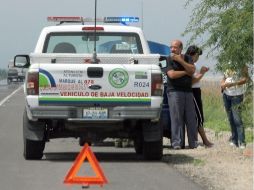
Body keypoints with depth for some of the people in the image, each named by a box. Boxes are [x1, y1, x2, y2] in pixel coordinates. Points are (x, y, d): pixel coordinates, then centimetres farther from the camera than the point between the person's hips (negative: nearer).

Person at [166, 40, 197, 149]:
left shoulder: (187, 59, 13)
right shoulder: (169, 60, 2)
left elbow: (192, 70, -4)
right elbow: (172, 74, -12)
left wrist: (181, 61, -10)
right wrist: (185, 72, -2)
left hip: (188, 91, 4)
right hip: (174, 91, -4)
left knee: (191, 119, 2)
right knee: (176, 118, -7)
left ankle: (193, 143, 6)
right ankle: (177, 143, -6)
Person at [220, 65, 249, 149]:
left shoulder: (243, 67, -6)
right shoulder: (228, 69, 12)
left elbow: (245, 79, -18)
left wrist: (232, 84, -29)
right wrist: (223, 84, -2)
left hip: (237, 95, -5)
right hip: (226, 94, 5)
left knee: (237, 119, -12)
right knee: (231, 119, 6)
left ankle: (241, 142, -11)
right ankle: (234, 140, 12)